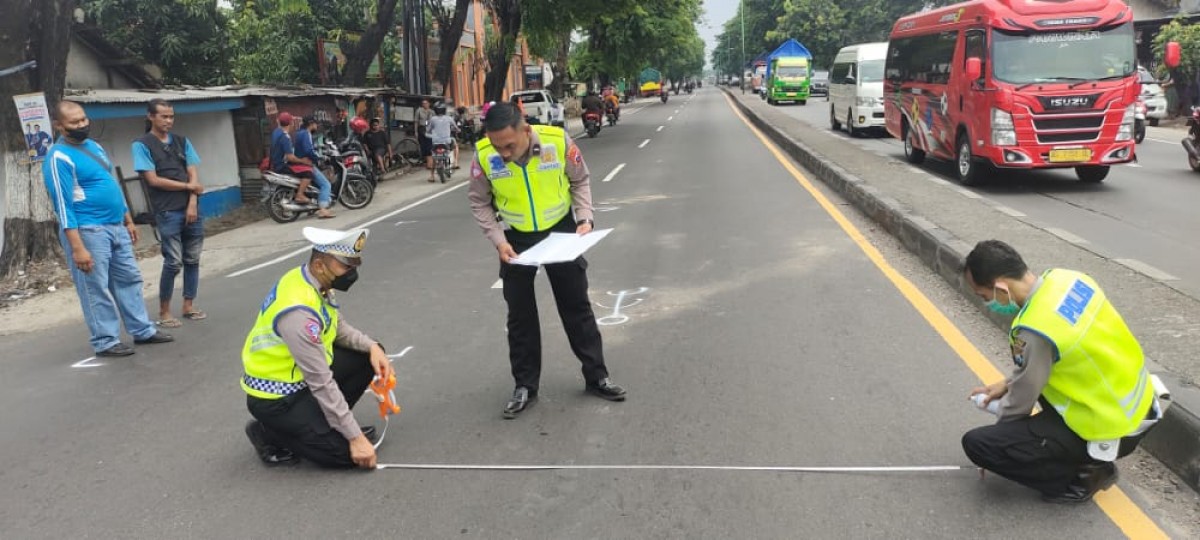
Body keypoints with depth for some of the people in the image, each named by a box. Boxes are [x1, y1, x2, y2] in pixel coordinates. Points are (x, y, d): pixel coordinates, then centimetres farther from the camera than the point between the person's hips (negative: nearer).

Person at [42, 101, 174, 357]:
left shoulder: (94, 146, 13)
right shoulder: (59, 157, -13)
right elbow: (63, 205, -17)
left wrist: (128, 220, 21)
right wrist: (77, 248, -22)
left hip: (115, 227, 9)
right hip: (88, 230, -9)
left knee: (129, 279, 13)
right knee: (96, 289, 0)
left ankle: (143, 330, 22)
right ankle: (105, 341, 8)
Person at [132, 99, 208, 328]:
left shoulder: (182, 141, 13)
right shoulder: (142, 145, -2)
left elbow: (193, 175, 6)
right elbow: (153, 180, -8)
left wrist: (192, 203, -7)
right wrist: (188, 186, -3)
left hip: (190, 208, 5)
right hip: (167, 212, -5)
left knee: (192, 259, 8)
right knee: (173, 262, -7)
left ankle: (189, 306, 18)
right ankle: (164, 312, 5)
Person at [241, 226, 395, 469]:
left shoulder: (315, 282, -5)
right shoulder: (298, 311, -32)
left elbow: (339, 329, 10)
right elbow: (321, 383, -29)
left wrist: (372, 347, -10)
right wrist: (355, 436, -23)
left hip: (299, 375, 9)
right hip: (274, 397, -9)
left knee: (367, 355, 1)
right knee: (349, 452, -12)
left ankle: (322, 421, 11)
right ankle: (271, 434, 4)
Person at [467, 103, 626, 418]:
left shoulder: (558, 140, -23)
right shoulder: (484, 155, -21)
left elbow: (580, 181, -5)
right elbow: (479, 202, -6)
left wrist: (584, 218, -17)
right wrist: (498, 240, -17)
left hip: (561, 230, 0)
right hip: (517, 239, 1)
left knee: (577, 306, 9)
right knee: (520, 315, 8)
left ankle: (596, 376, 23)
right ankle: (525, 386, 22)